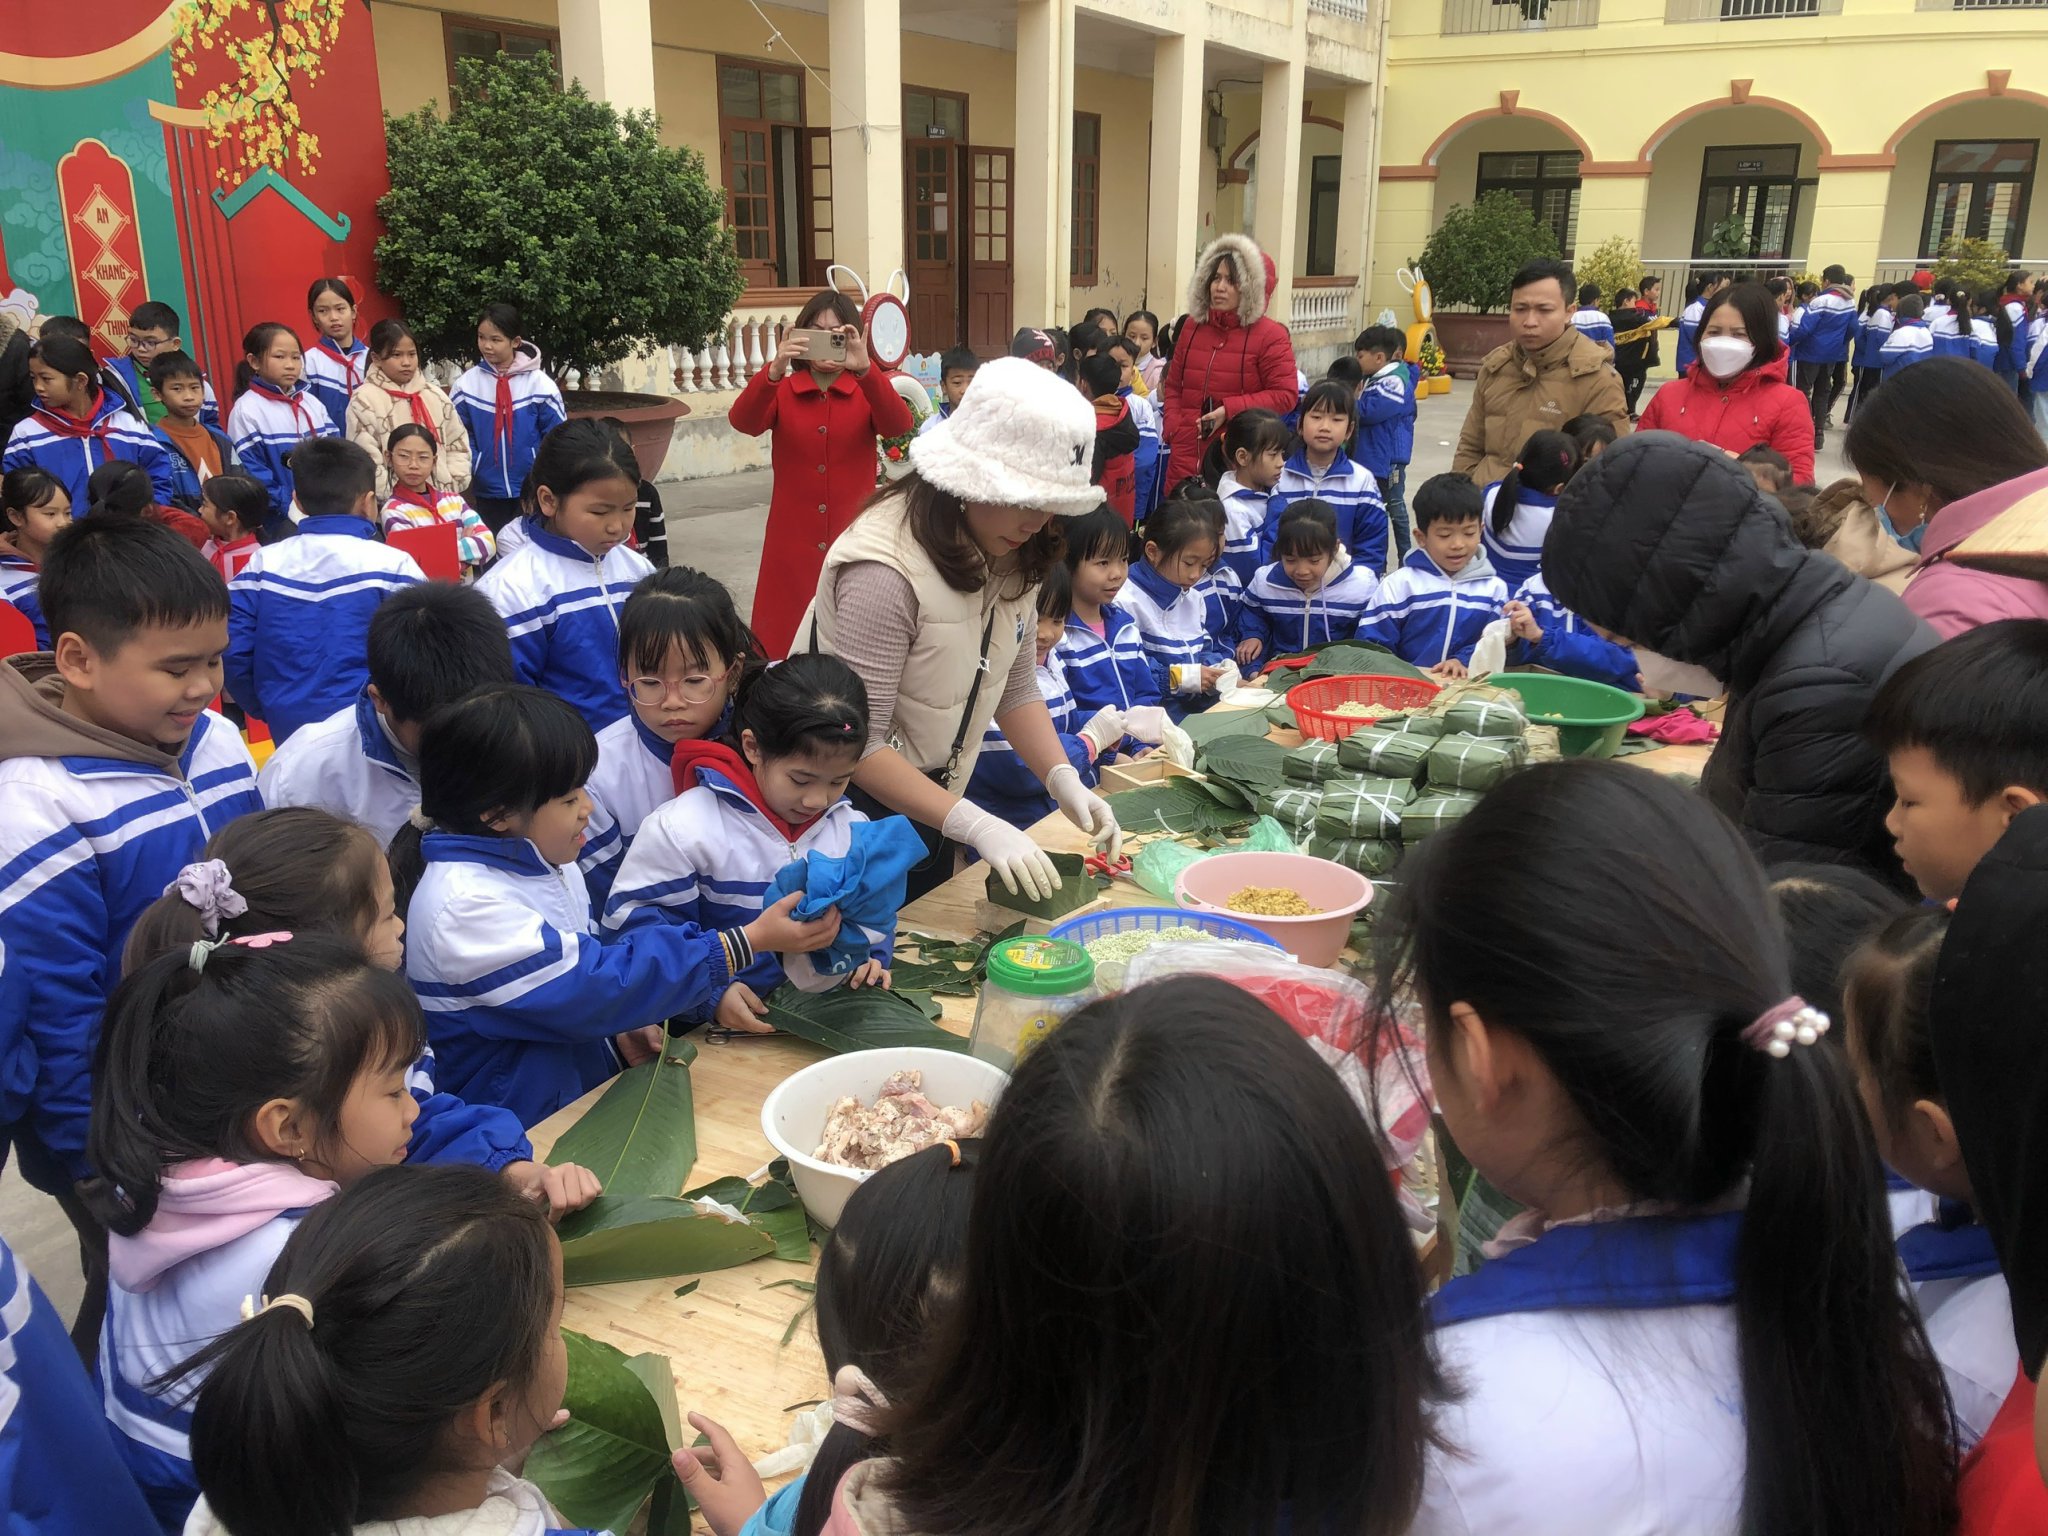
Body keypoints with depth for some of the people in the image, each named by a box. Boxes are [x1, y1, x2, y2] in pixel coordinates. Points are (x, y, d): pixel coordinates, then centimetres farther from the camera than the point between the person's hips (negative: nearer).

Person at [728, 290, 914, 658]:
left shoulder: (867, 391, 5)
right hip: (794, 542, 0)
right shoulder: (781, 391, 5)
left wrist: (864, 369, -32)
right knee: (789, 644, 0)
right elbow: (742, 422, -15)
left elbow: (899, 426, -16)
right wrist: (774, 370, -32)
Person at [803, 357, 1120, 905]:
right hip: (858, 804, -7)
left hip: (929, 806, 7)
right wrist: (975, 825, -33)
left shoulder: (1010, 555, -5)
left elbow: (1014, 685, 3)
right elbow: (858, 745, -29)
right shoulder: (886, 572, -29)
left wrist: (1063, 779, -11)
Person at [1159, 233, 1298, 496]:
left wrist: (1229, 409, -16)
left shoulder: (1270, 335, -3)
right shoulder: (1192, 326, 14)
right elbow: (1173, 386, 18)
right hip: (1185, 458, 5)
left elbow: (1285, 395, -7)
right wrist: (1174, 428, 0)